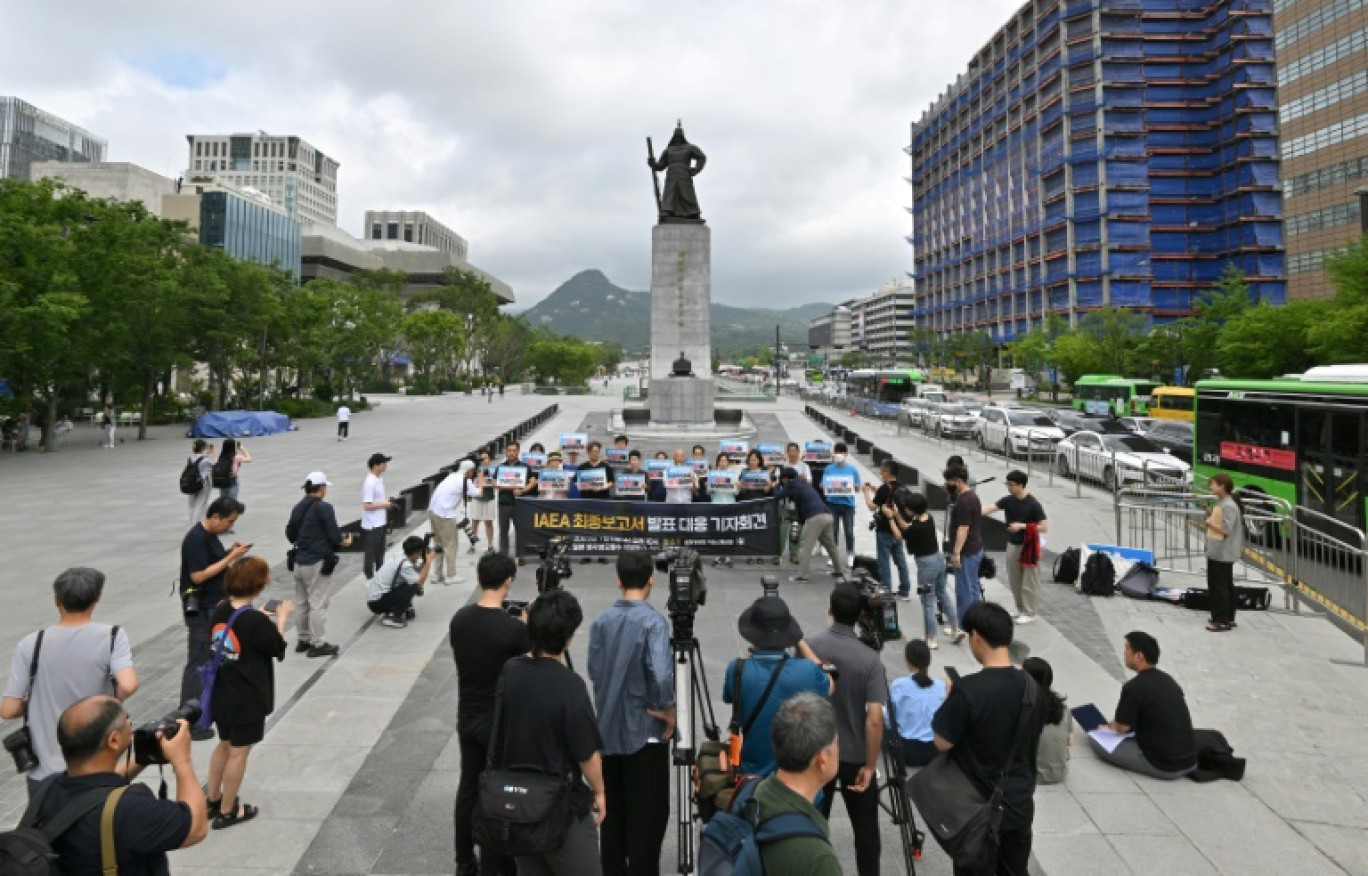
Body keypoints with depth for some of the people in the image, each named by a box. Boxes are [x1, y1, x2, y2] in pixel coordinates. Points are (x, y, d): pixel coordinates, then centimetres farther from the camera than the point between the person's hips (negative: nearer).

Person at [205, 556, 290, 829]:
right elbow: (278, 649, -10)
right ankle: (227, 812, 23)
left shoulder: (219, 610, -4)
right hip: (248, 699, -7)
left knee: (224, 745, 25)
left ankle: (212, 801, 38)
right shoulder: (257, 621, -25)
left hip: (222, 694, 7)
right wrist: (281, 617, 1)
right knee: (238, 753, 9)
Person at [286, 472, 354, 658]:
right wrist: (344, 541, 3)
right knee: (318, 604, -1)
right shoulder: (324, 507, -15)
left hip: (299, 561, 8)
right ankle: (318, 644, 3)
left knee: (301, 603, 16)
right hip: (318, 562, -7)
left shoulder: (297, 508, 7)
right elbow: (334, 535, -16)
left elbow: (290, 535, 15)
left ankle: (303, 640, 26)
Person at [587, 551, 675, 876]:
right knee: (648, 813, 5)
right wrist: (668, 710, -12)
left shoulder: (601, 621, 1)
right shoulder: (653, 621, -17)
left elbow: (594, 670, 4)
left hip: (608, 729, 6)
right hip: (645, 730, -6)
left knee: (612, 810, 17)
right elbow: (661, 675, -27)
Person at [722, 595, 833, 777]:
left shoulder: (738, 669, -19)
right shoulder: (807, 671, -20)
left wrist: (752, 656, 3)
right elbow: (829, 687, 4)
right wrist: (800, 643, 4)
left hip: (752, 774, 1)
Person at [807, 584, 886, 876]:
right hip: (855, 756, -2)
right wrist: (870, 765, -12)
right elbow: (874, 719, -21)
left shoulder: (808, 647, -10)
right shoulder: (870, 659, -18)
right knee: (865, 827, 14)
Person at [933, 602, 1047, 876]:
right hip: (1020, 805, 5)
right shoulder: (1033, 688, -4)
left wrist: (950, 700, -4)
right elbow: (1032, 744, 8)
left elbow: (942, 743, -16)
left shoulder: (968, 689, -24)